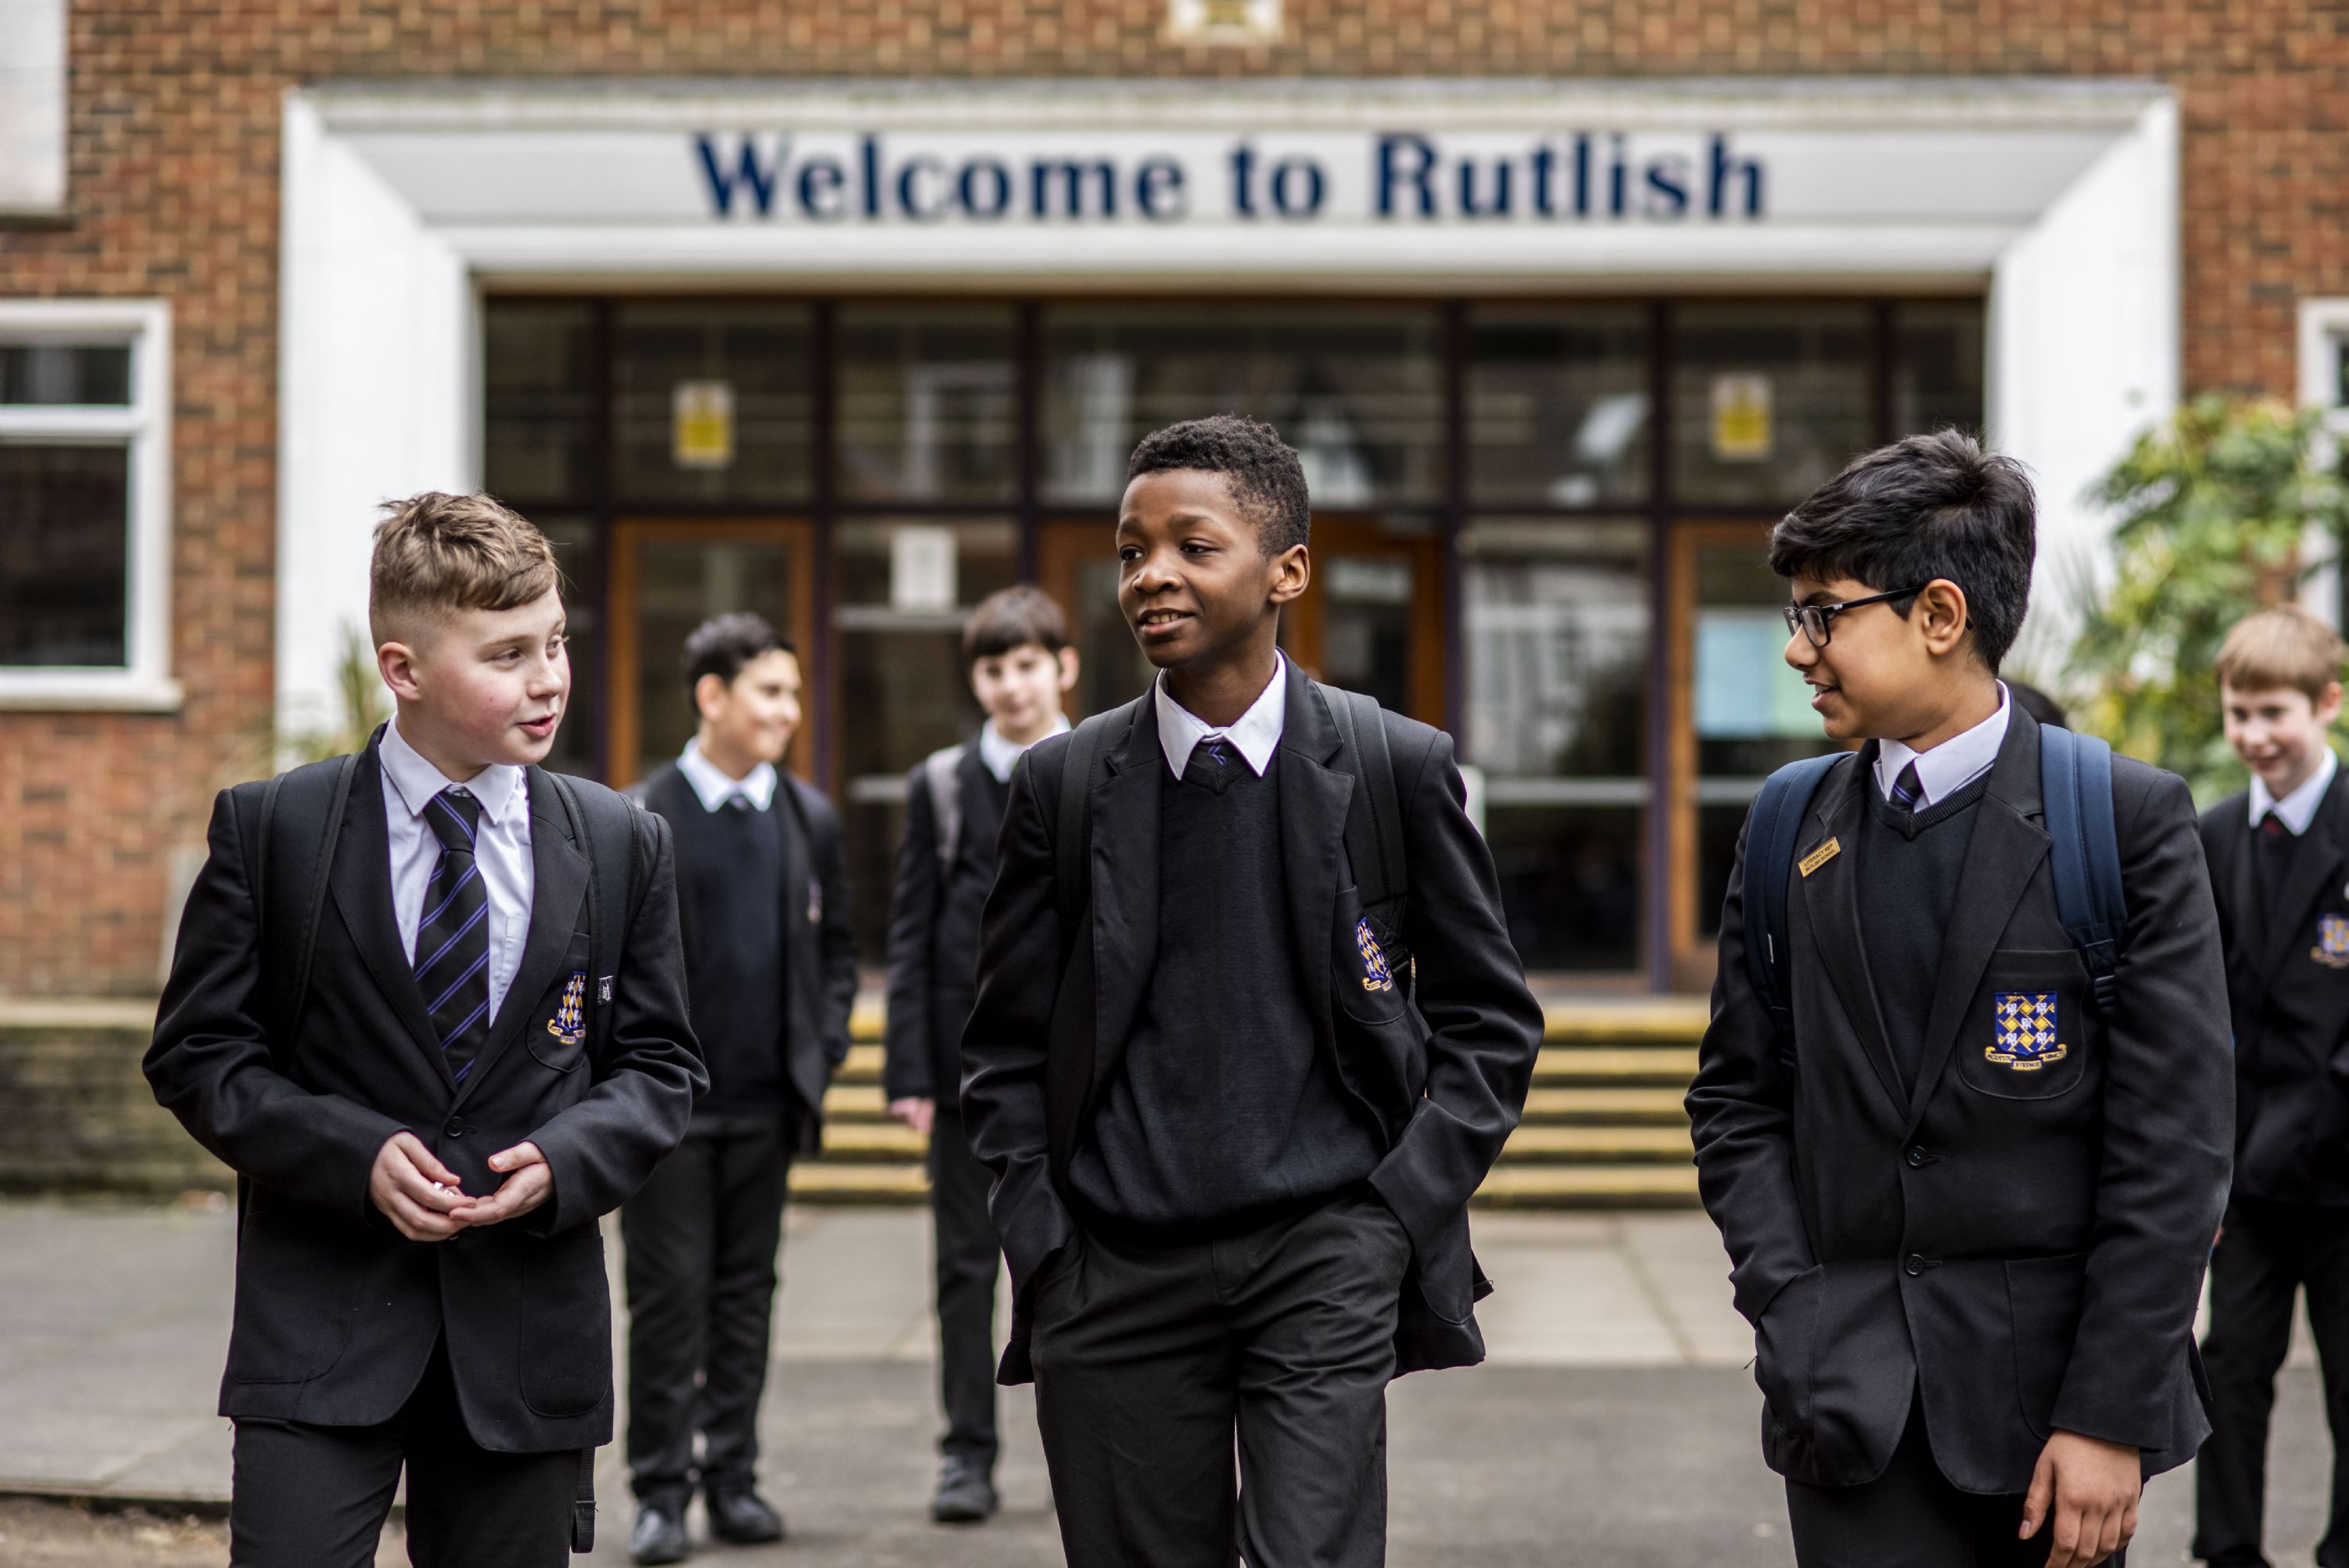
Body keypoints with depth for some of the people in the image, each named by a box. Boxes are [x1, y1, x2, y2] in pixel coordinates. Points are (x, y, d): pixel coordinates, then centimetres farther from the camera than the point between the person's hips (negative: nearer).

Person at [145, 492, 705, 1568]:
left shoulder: (622, 848, 5)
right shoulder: (270, 829, -1)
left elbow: (657, 1064, 9)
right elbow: (197, 1052, 0)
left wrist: (565, 1161, -11)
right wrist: (356, 1156, -14)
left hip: (528, 1332, 2)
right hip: (321, 1326, -2)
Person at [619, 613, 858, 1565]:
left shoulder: (809, 820, 9)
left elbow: (836, 948, 16)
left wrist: (822, 1051, 4)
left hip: (768, 1102, 4)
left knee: (745, 1293, 9)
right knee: (668, 1297, 0)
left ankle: (732, 1476, 18)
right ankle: (661, 1492, 5)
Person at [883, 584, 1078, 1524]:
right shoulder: (941, 786, 5)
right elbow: (911, 936, 3)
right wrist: (910, 1070, -5)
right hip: (971, 1058, 0)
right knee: (966, 1266, 3)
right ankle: (968, 1455, 10)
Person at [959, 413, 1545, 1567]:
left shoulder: (1398, 766, 1)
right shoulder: (1064, 782, 5)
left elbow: (1488, 1019, 8)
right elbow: (1007, 1045, 11)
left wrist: (1406, 1207, -3)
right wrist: (1040, 1244, 0)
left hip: (1325, 1255, -2)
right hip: (1117, 1274, 2)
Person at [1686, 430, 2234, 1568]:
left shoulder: (2127, 821, -4)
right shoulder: (1788, 830, 8)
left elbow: (2174, 1138, -8)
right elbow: (1735, 1100, 12)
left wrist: (2111, 1415, -12)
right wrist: (1788, 1306, -4)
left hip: (2055, 1393, -2)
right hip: (1852, 1403, 3)